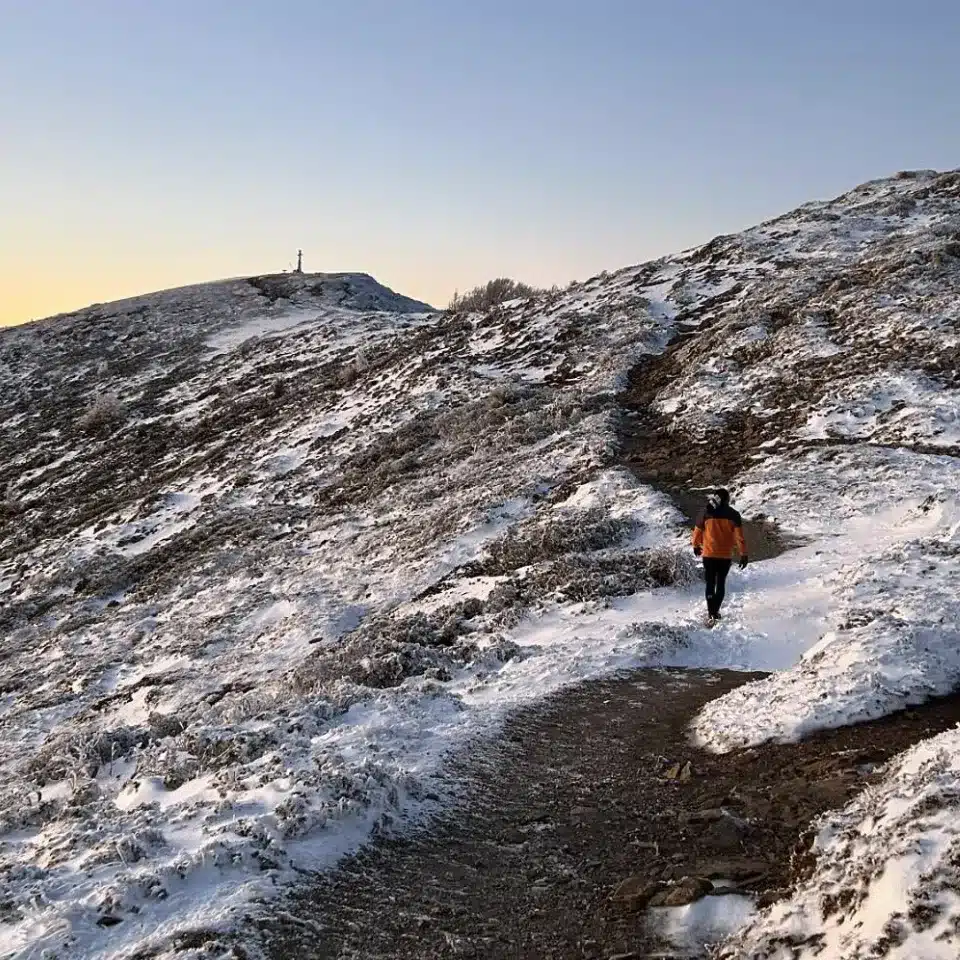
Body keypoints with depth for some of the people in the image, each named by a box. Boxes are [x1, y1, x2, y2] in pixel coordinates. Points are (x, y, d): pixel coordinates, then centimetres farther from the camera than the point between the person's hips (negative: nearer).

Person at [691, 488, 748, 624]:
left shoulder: (706, 513, -5)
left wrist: (696, 546, 23)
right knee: (721, 583, 17)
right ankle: (715, 611, 23)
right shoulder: (733, 515, -5)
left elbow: (698, 531, 5)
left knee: (710, 583, 4)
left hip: (709, 555, -1)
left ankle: (711, 614, -7)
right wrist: (743, 554, -1)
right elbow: (739, 536, -7)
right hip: (726, 556, 1)